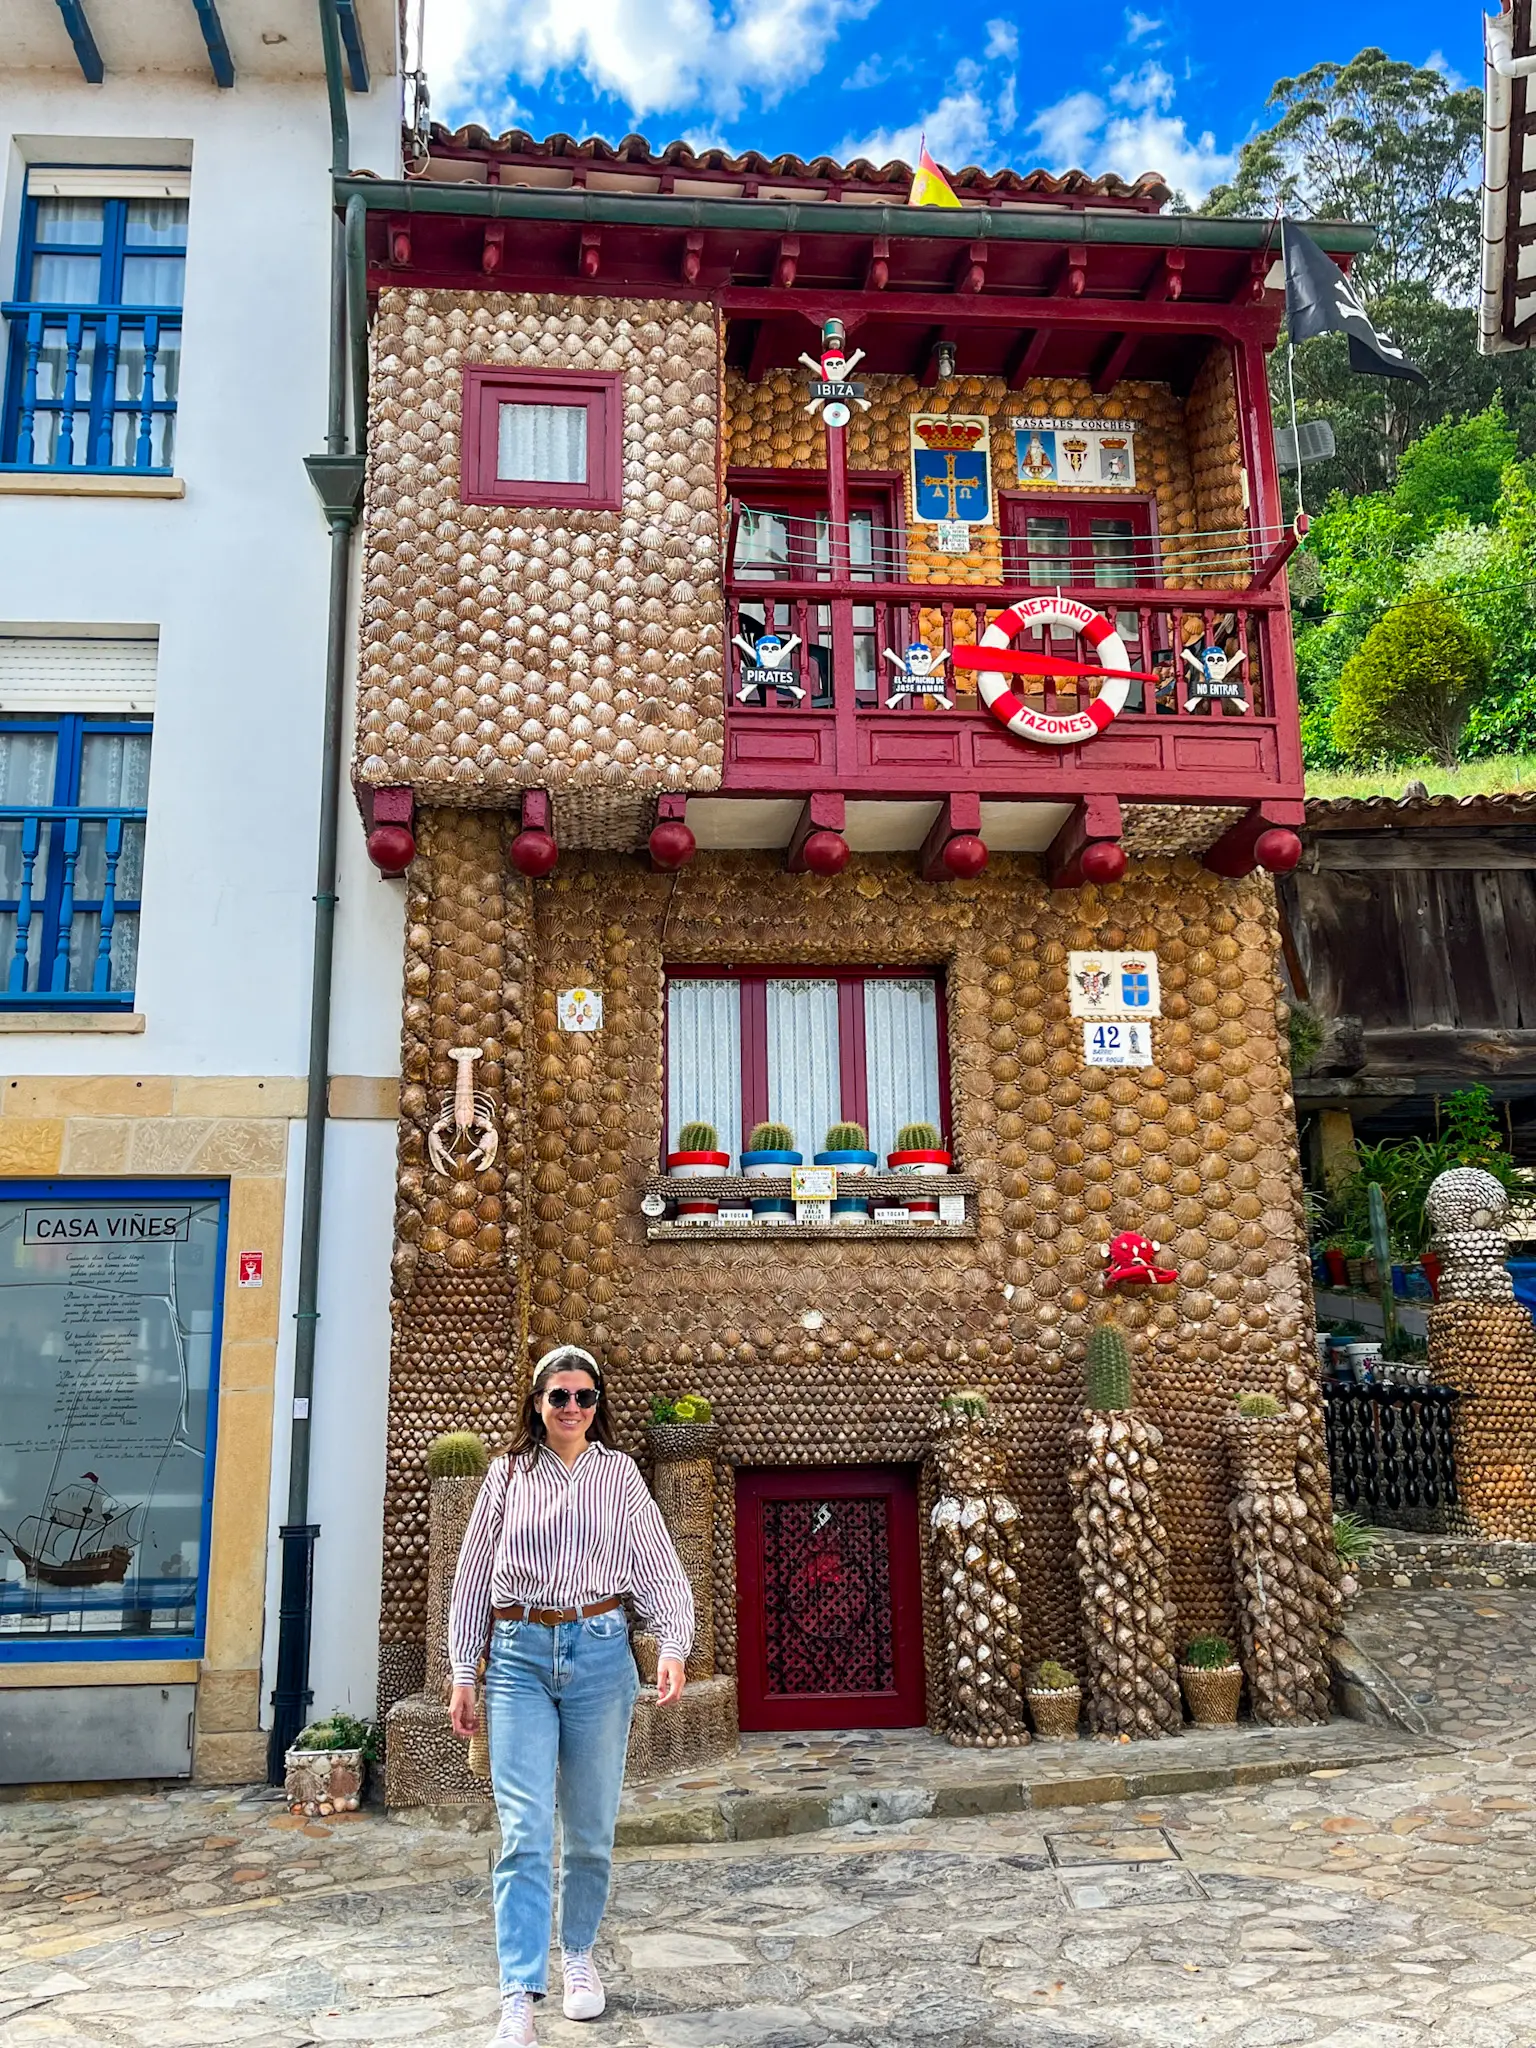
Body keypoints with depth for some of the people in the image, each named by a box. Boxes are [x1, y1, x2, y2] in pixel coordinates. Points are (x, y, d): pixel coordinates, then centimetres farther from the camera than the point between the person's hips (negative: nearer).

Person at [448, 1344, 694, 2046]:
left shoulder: (619, 1473, 5)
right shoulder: (508, 1473, 6)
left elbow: (659, 1566, 3)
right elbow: (474, 1574, 10)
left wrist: (672, 1646, -12)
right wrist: (463, 1672, 7)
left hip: (599, 1652, 1)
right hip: (518, 1655, 0)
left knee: (590, 1825, 10)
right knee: (523, 1831, -8)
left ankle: (578, 1954, 32)